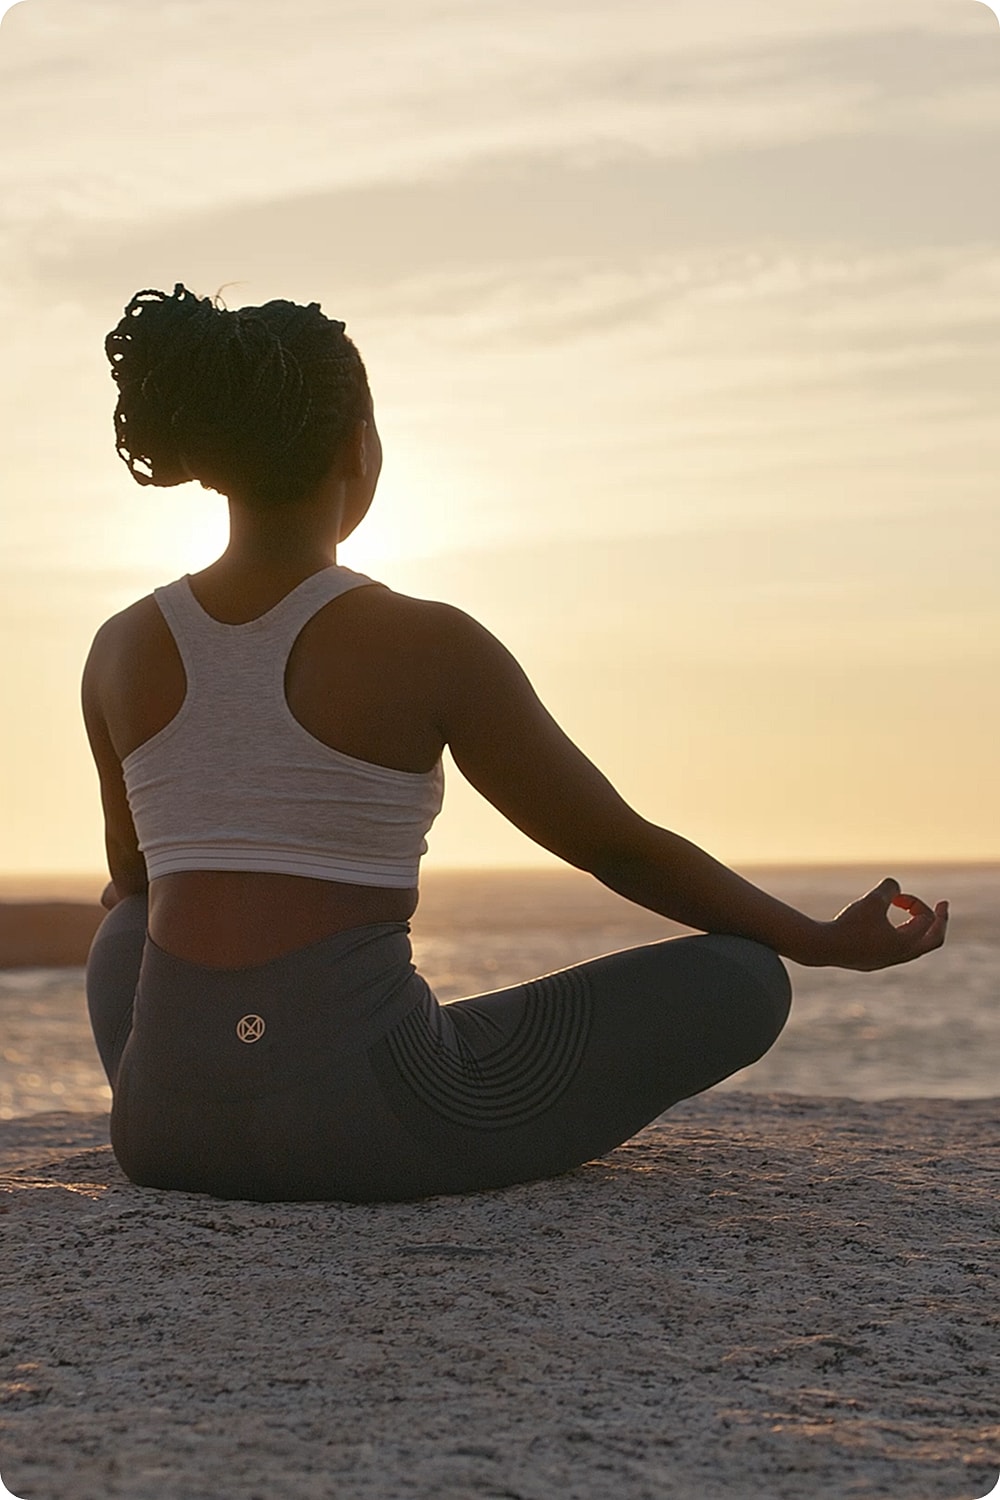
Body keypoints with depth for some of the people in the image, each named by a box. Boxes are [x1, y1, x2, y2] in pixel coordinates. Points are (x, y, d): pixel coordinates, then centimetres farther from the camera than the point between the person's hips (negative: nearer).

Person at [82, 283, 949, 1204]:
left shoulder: (122, 651, 3)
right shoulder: (427, 648, -9)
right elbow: (622, 849, -1)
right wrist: (827, 943, 13)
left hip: (163, 1124, 6)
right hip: (366, 1121, -5)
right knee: (741, 980, 5)